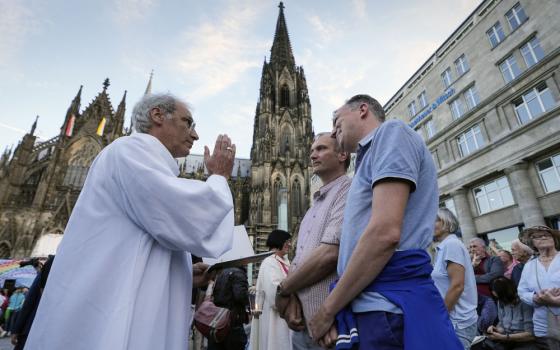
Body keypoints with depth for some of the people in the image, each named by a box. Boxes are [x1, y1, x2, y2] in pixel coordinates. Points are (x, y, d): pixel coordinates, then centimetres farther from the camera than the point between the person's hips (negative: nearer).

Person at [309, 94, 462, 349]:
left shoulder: (392, 132, -5)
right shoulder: (370, 157, 22)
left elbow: (386, 232, -20)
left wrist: (327, 309, -11)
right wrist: (335, 311, 7)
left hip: (388, 310, -9)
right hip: (372, 309, 9)